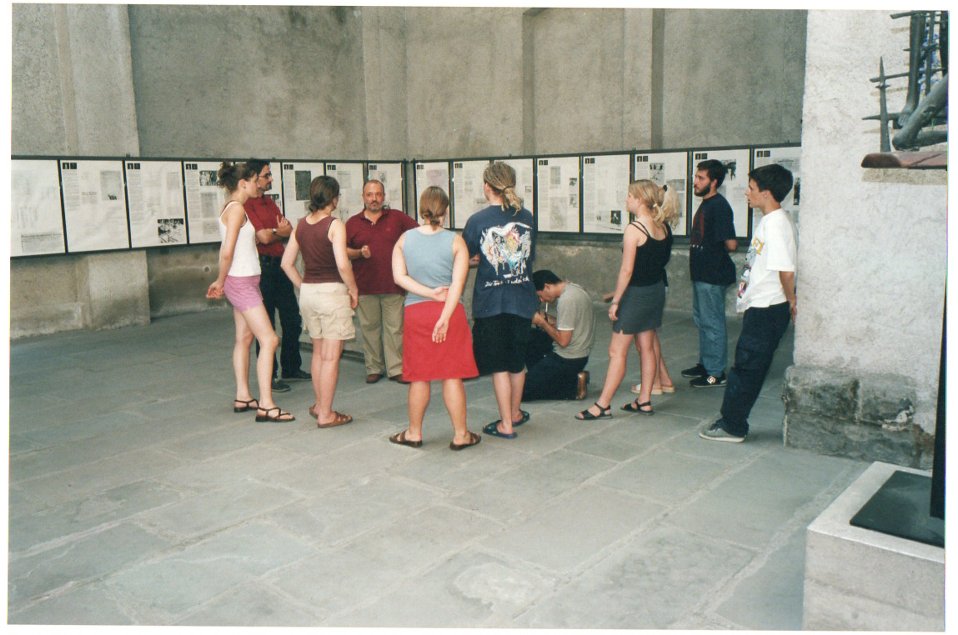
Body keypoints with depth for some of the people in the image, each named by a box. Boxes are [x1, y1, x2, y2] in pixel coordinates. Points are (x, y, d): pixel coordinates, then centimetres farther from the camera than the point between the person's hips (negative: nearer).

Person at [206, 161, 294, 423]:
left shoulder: (232, 207, 14)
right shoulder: (236, 208, -15)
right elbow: (227, 252, -20)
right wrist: (221, 281, -8)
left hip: (244, 281, 10)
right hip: (241, 282, -10)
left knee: (244, 338, 13)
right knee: (269, 340, -11)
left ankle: (242, 397, 21)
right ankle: (266, 405, -10)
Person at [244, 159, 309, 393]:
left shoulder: (269, 202, 16)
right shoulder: (246, 205, -12)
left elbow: (290, 231, 10)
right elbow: (263, 237, -20)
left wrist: (273, 233, -11)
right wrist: (280, 231, 1)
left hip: (279, 265, 9)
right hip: (261, 268, -9)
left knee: (292, 319, 15)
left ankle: (292, 368, 29)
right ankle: (268, 377, 10)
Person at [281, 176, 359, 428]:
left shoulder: (301, 225, 6)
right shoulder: (335, 225, -13)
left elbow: (286, 263, 8)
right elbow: (342, 265, -22)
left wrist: (303, 286, 15)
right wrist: (354, 290, -8)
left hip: (308, 291, 7)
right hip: (332, 291, -7)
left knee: (318, 352, 21)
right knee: (331, 356, 2)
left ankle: (319, 404, 32)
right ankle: (326, 414, 7)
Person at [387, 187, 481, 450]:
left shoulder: (404, 239, 3)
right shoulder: (455, 241, -3)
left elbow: (399, 276, -6)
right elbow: (457, 283, -12)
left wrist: (430, 293, -10)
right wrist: (445, 317, -15)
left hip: (415, 312, 2)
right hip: (450, 311, -1)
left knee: (419, 377, 11)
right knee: (452, 376, 4)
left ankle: (414, 433, 22)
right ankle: (461, 435, 12)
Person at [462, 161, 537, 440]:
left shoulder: (477, 220, -11)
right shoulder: (527, 217, 0)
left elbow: (465, 258, -1)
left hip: (490, 302, -3)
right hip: (522, 299, 4)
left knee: (498, 364, 6)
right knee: (518, 359, 19)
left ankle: (506, 425, 10)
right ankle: (515, 413, 35)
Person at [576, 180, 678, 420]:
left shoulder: (634, 229, -19)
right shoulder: (664, 227, 4)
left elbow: (627, 270, -20)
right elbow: (664, 259, 12)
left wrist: (615, 301, -15)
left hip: (637, 293, -8)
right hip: (657, 290, 8)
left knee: (617, 351, -2)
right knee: (646, 347, 15)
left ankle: (603, 405, 3)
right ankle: (644, 401, 22)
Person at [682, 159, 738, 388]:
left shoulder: (719, 206, -17)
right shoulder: (705, 204, 13)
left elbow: (731, 244, -22)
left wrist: (718, 248, -4)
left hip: (713, 276, -10)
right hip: (701, 273, 10)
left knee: (712, 323, -3)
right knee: (701, 320, 18)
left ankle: (716, 373, 6)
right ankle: (705, 363, 31)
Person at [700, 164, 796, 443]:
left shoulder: (776, 224, -19)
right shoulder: (769, 221, 13)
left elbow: (786, 271, -24)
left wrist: (791, 302, -9)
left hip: (767, 310, -10)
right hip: (760, 307, 10)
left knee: (746, 369, -1)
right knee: (746, 368, 15)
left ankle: (733, 426, 10)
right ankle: (732, 422, 24)